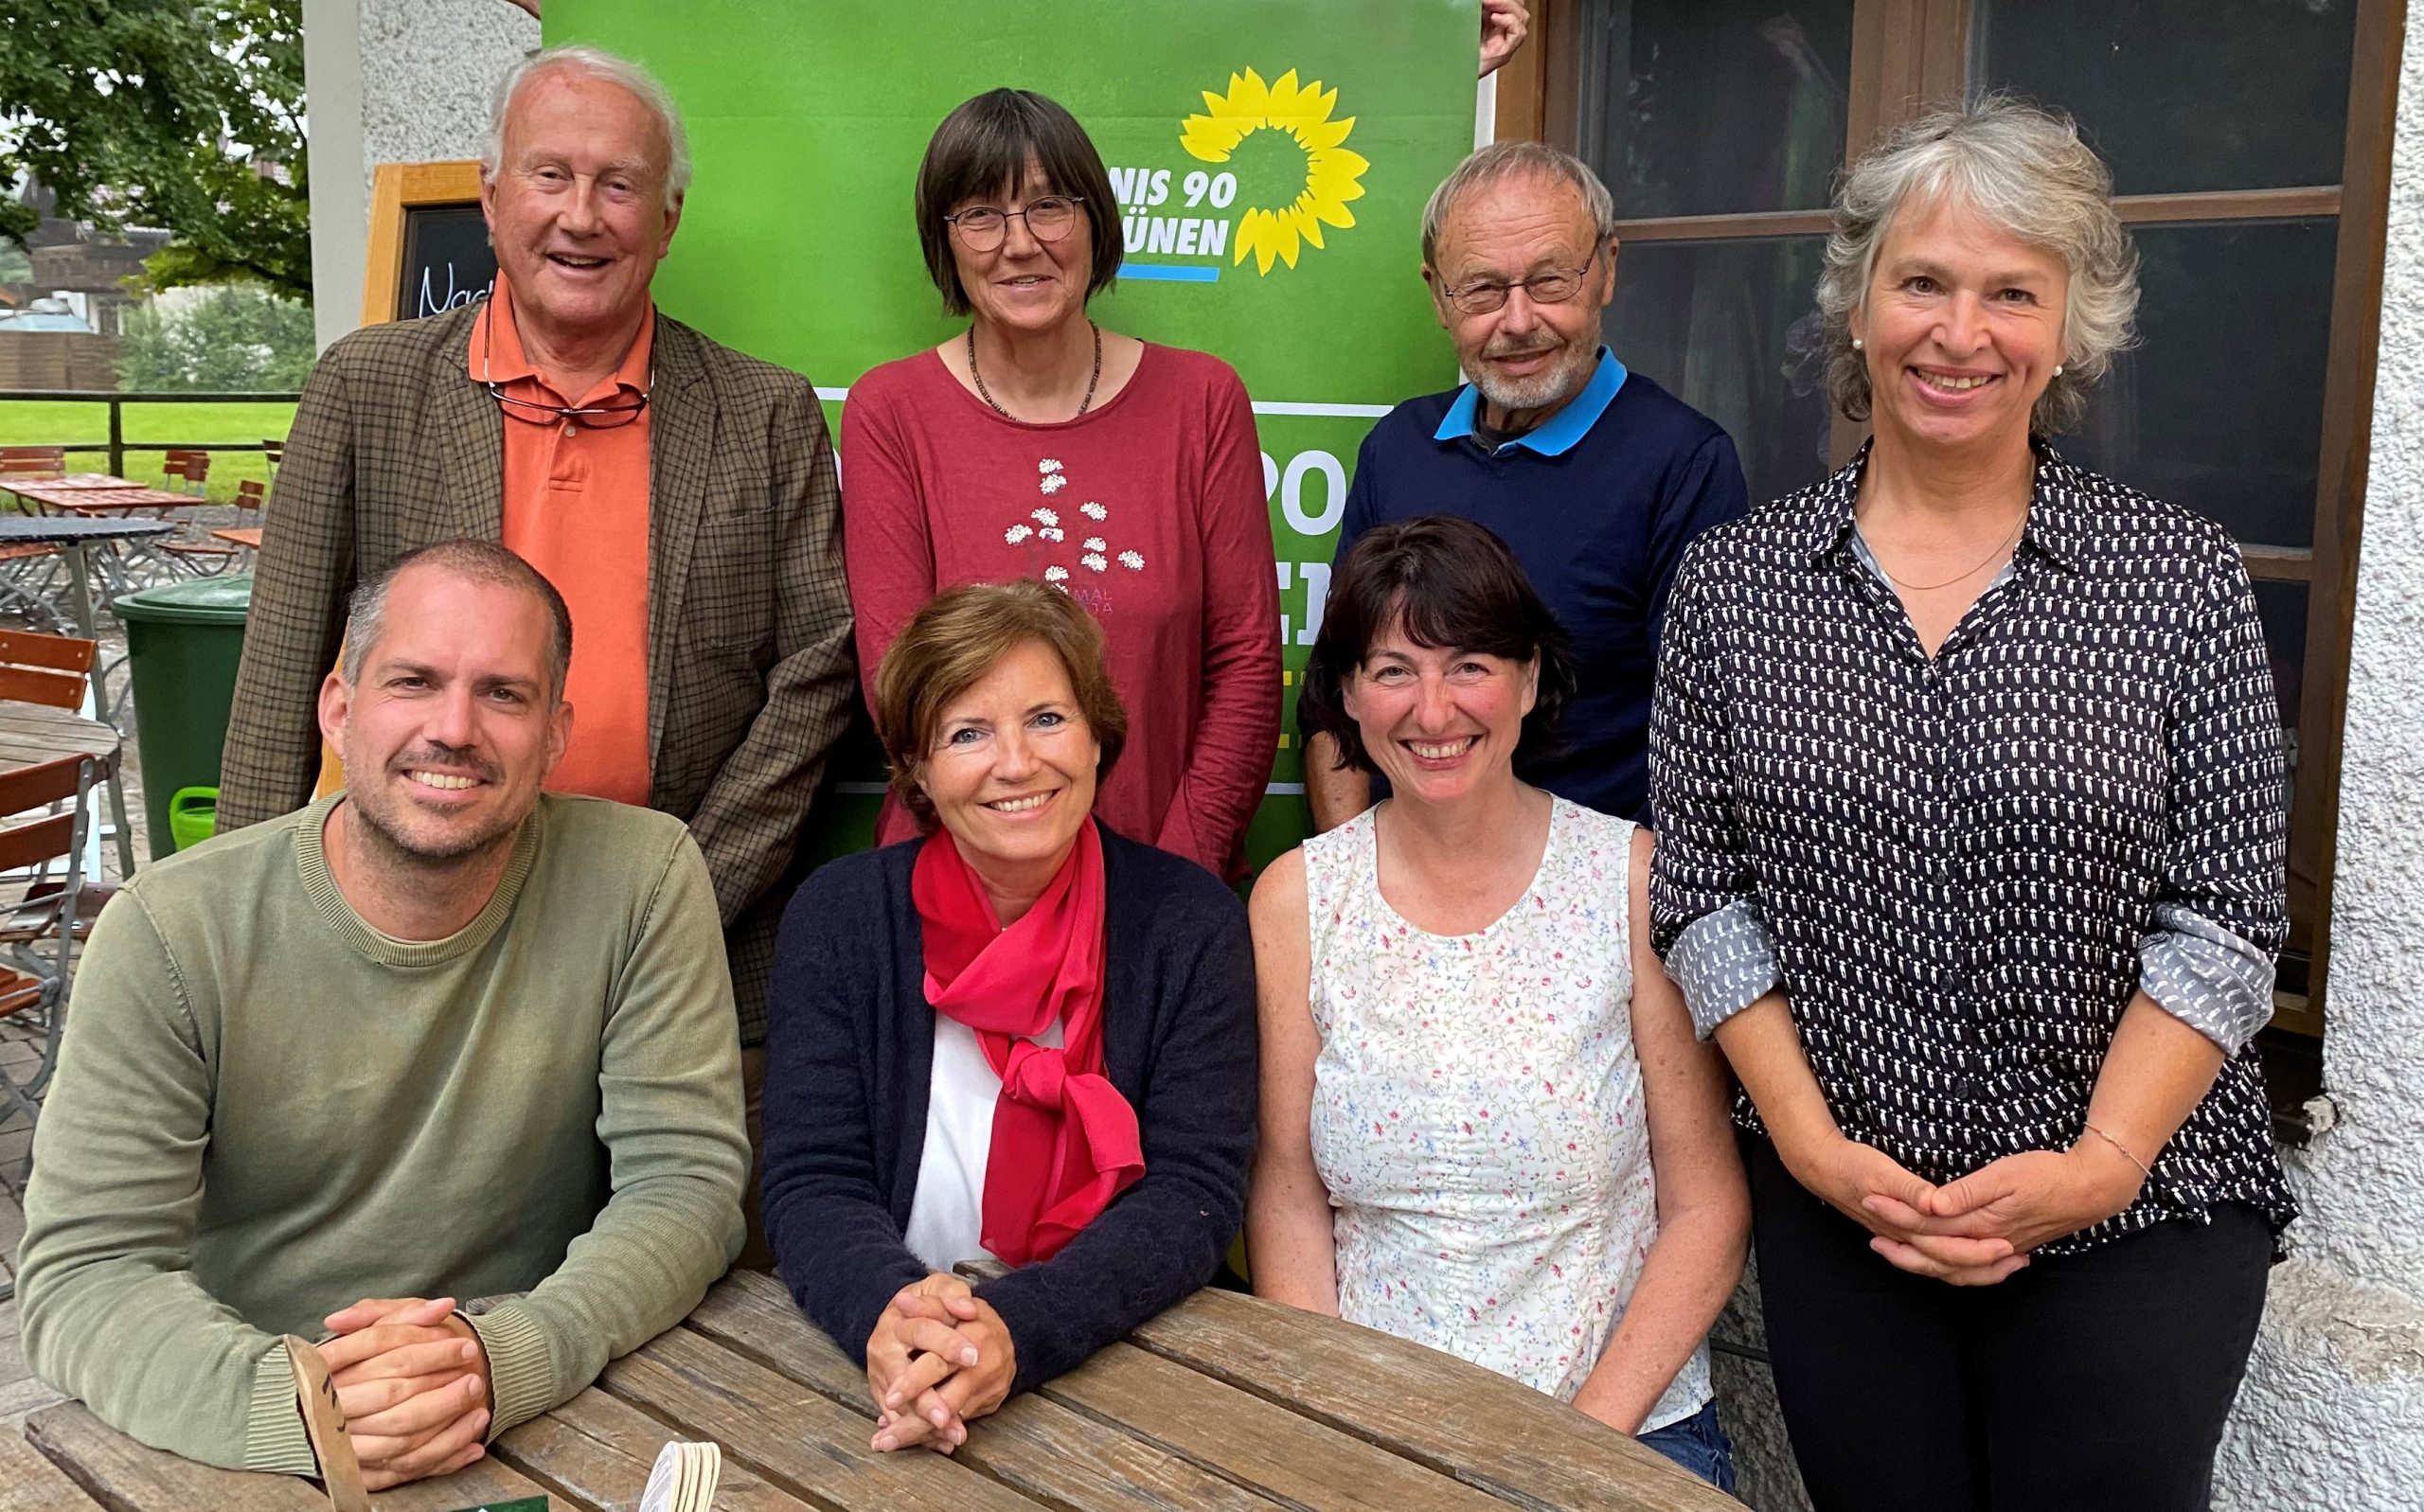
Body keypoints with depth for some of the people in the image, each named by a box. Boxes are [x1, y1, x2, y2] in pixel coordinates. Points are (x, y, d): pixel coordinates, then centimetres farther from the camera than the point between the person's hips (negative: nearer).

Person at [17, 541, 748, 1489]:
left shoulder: (644, 878, -9)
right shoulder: (170, 932, -9)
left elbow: (687, 1182, -9)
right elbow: (81, 1273, -12)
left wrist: (507, 1357, -27)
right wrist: (296, 1409, -30)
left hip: (549, 1421, 0)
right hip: (237, 1454, 0)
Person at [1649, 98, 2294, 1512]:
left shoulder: (2185, 577, -3)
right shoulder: (1732, 578, 0)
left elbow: (2225, 915, -4)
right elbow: (1702, 886, 0)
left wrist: (2100, 1162, -13)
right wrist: (1810, 1140, -8)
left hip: (2139, 1220, -1)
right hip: (1839, 1214, 1)